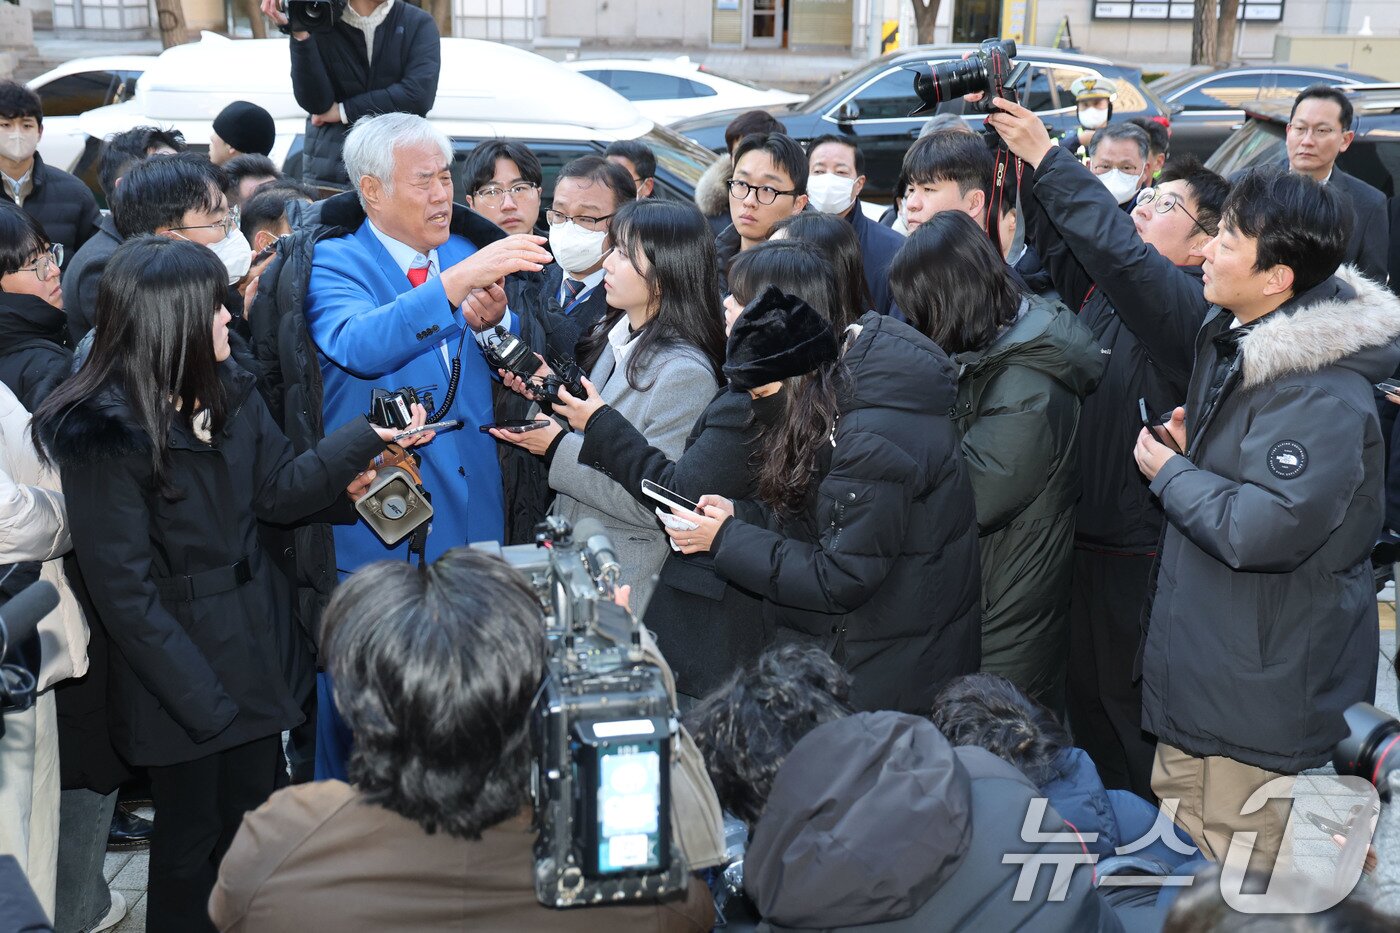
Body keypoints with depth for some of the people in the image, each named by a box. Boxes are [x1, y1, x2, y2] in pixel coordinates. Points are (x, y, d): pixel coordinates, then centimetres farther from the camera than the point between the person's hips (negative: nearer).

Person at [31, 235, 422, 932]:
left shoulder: (227, 392, 2)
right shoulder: (103, 435, -20)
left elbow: (281, 491, 6)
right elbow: (125, 592, -20)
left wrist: (368, 436, -7)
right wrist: (205, 702, -20)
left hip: (256, 643, 7)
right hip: (184, 672, -7)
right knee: (193, 843, 11)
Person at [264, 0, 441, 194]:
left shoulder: (418, 23, 2)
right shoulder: (321, 24, 5)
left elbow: (419, 95, -11)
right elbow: (315, 102, -6)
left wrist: (344, 112, -6)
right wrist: (300, 34, -16)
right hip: (331, 170, 1)